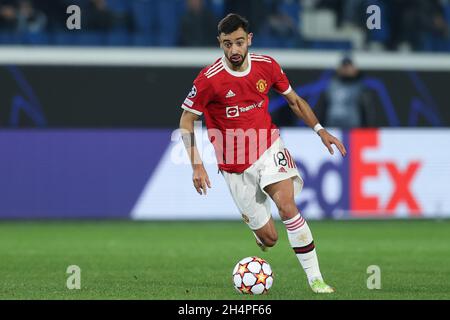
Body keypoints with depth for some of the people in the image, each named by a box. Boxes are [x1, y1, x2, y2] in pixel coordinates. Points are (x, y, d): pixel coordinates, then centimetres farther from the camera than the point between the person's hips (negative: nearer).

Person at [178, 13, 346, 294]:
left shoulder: (267, 66, -4)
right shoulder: (209, 80, -15)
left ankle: (315, 278, -21)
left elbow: (294, 100, 13)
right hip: (235, 164, -2)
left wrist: (320, 130, 3)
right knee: (268, 238, -2)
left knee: (287, 206, -25)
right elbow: (186, 121, -6)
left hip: (269, 148, 2)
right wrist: (197, 165, -15)